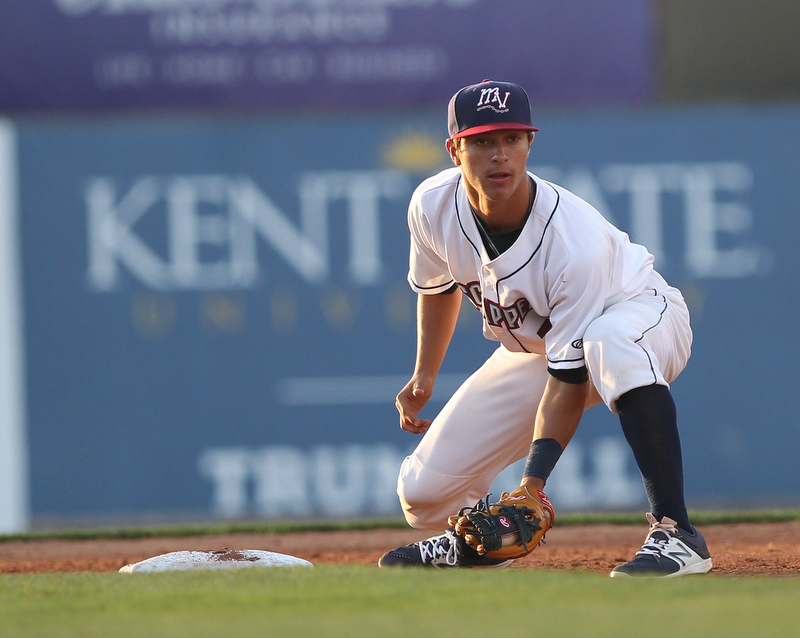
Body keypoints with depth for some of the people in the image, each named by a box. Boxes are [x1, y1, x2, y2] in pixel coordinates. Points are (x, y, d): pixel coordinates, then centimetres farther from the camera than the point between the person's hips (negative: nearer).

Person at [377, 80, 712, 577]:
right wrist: (424, 376, 8)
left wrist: (533, 482, -41)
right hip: (535, 345, 6)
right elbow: (438, 284, 6)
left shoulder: (577, 244, -36)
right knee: (423, 493, -6)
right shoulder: (433, 205, -20)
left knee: (608, 342, -46)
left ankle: (675, 533, -44)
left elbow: (569, 379, -33)